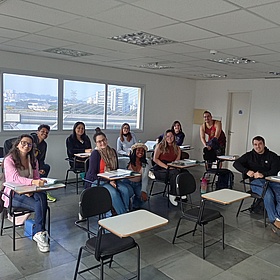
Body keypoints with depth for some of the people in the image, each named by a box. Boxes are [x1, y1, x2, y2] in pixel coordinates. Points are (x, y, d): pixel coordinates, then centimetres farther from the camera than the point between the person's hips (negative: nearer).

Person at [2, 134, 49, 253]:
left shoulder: (33, 160, 11)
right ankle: (40, 233, -18)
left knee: (42, 196, -32)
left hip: (30, 192, 4)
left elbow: (37, 178, 10)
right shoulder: (9, 160, -8)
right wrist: (33, 182, -44)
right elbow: (15, 178, -25)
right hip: (14, 194, -4)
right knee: (40, 205, -29)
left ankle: (39, 233, -31)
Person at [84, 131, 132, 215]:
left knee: (125, 189, -22)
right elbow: (92, 173, -12)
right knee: (113, 192, -31)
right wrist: (108, 181, -19)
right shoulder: (95, 153, -10)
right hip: (96, 181, -5)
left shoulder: (112, 151, 8)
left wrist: (114, 179, -4)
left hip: (112, 179, 6)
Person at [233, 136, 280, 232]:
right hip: (256, 182, -1)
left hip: (271, 180, 2)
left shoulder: (272, 156, 11)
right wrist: (247, 171, -13)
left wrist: (263, 174, -20)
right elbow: (236, 163, 4)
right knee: (268, 195, -31)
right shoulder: (249, 155, 14)